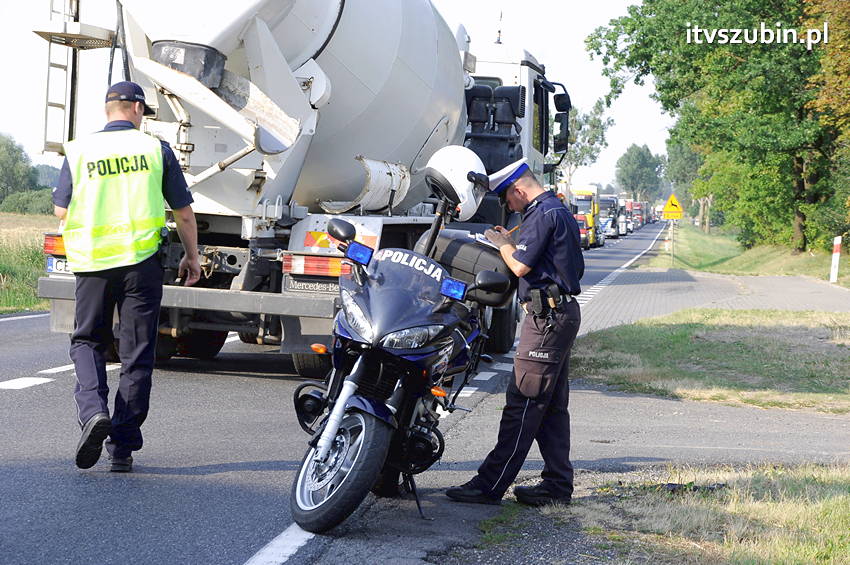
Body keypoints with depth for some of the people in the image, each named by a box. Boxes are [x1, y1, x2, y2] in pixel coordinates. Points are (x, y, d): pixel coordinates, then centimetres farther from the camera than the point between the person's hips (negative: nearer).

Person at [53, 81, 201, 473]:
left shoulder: (79, 151, 2)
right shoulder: (155, 149, 1)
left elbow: (61, 211, 3)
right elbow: (184, 211, 4)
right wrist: (191, 256, 17)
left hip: (93, 263, 1)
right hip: (142, 260, -1)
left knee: (87, 341, 17)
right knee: (136, 355, 7)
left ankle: (92, 410, -10)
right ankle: (122, 447, 8)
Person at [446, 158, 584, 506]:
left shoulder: (541, 214, -13)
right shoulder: (560, 211, 19)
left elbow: (520, 266, -18)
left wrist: (503, 244, 2)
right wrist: (511, 243, 18)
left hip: (546, 316, -11)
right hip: (563, 311, 11)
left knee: (523, 403, -10)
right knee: (552, 406, 11)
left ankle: (490, 485, -9)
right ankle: (557, 485, 14)